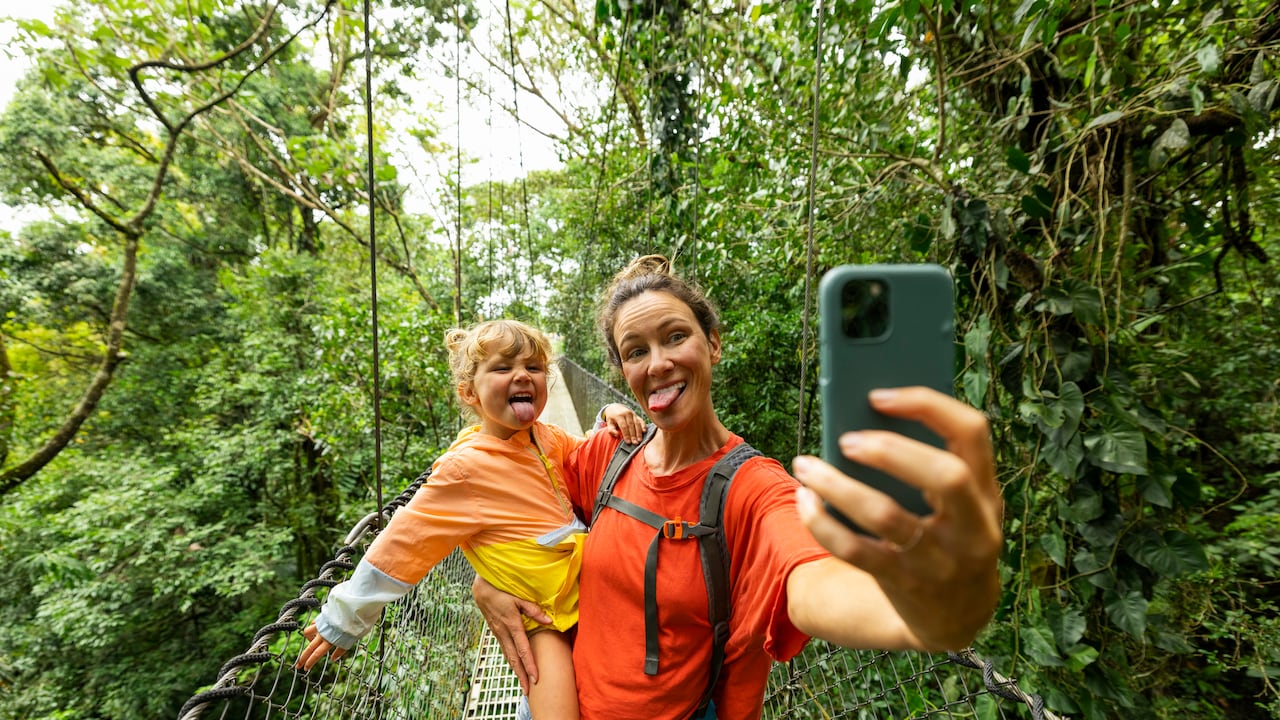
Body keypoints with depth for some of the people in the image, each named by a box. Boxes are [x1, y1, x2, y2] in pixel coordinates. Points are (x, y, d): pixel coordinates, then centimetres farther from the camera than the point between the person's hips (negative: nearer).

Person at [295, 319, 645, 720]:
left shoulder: (547, 438, 0)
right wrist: (344, 621, 1)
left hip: (589, 589, 6)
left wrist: (611, 420, -5)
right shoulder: (464, 468, -17)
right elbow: (401, 544, -10)